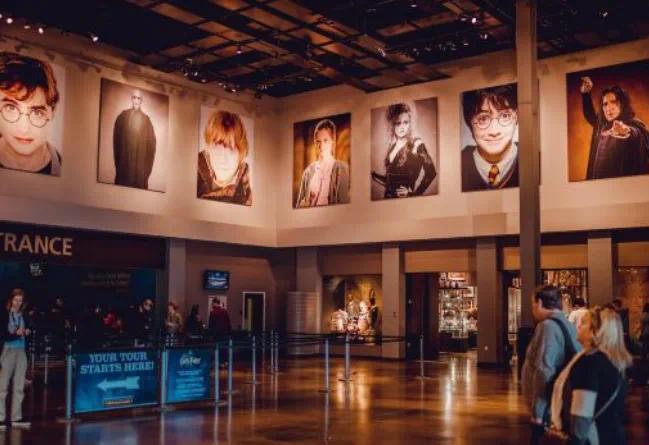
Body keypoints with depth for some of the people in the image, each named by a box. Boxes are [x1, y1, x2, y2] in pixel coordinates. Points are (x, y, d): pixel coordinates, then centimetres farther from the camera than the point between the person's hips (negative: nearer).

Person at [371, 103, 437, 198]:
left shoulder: (416, 144, -5)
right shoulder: (392, 146, 10)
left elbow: (431, 172, -15)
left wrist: (413, 192, -14)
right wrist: (373, 174, 5)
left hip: (406, 198, -5)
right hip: (389, 197, 5)